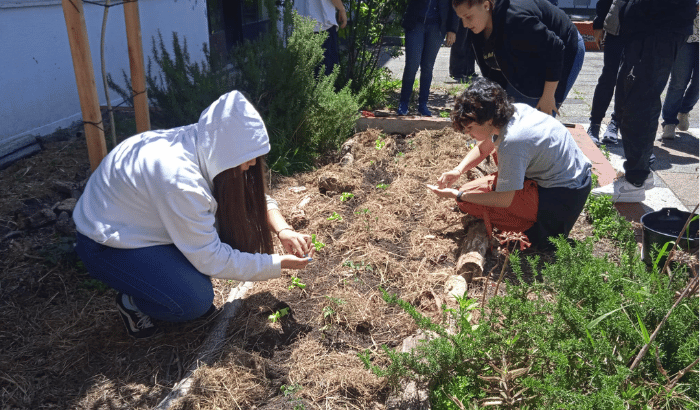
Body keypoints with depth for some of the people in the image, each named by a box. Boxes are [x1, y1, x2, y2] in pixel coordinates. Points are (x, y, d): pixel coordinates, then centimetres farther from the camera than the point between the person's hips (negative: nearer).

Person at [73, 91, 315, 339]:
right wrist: (279, 264, -21)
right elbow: (211, 260, -28)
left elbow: (255, 196, 1)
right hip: (107, 244, -7)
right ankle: (133, 301, 3)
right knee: (194, 301, -25)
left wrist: (283, 230, -15)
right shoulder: (179, 179, -37)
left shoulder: (205, 144, -14)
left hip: (145, 223, 8)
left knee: (234, 227, -11)